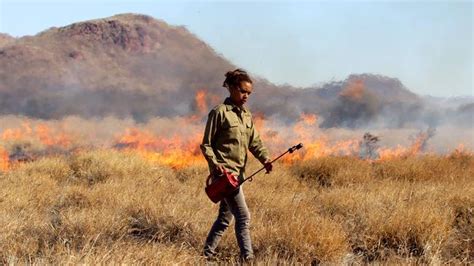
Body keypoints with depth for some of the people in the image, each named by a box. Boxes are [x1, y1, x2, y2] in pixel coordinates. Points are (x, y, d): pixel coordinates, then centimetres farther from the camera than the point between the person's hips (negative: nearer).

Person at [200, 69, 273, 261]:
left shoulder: (246, 115, 13)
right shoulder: (219, 112, -9)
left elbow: (254, 142, 8)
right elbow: (206, 144, -7)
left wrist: (265, 159, -10)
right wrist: (216, 165, -19)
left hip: (238, 172, 8)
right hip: (224, 172, -8)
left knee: (225, 217, 14)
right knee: (243, 216, -12)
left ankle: (207, 254, 25)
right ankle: (247, 258, -8)